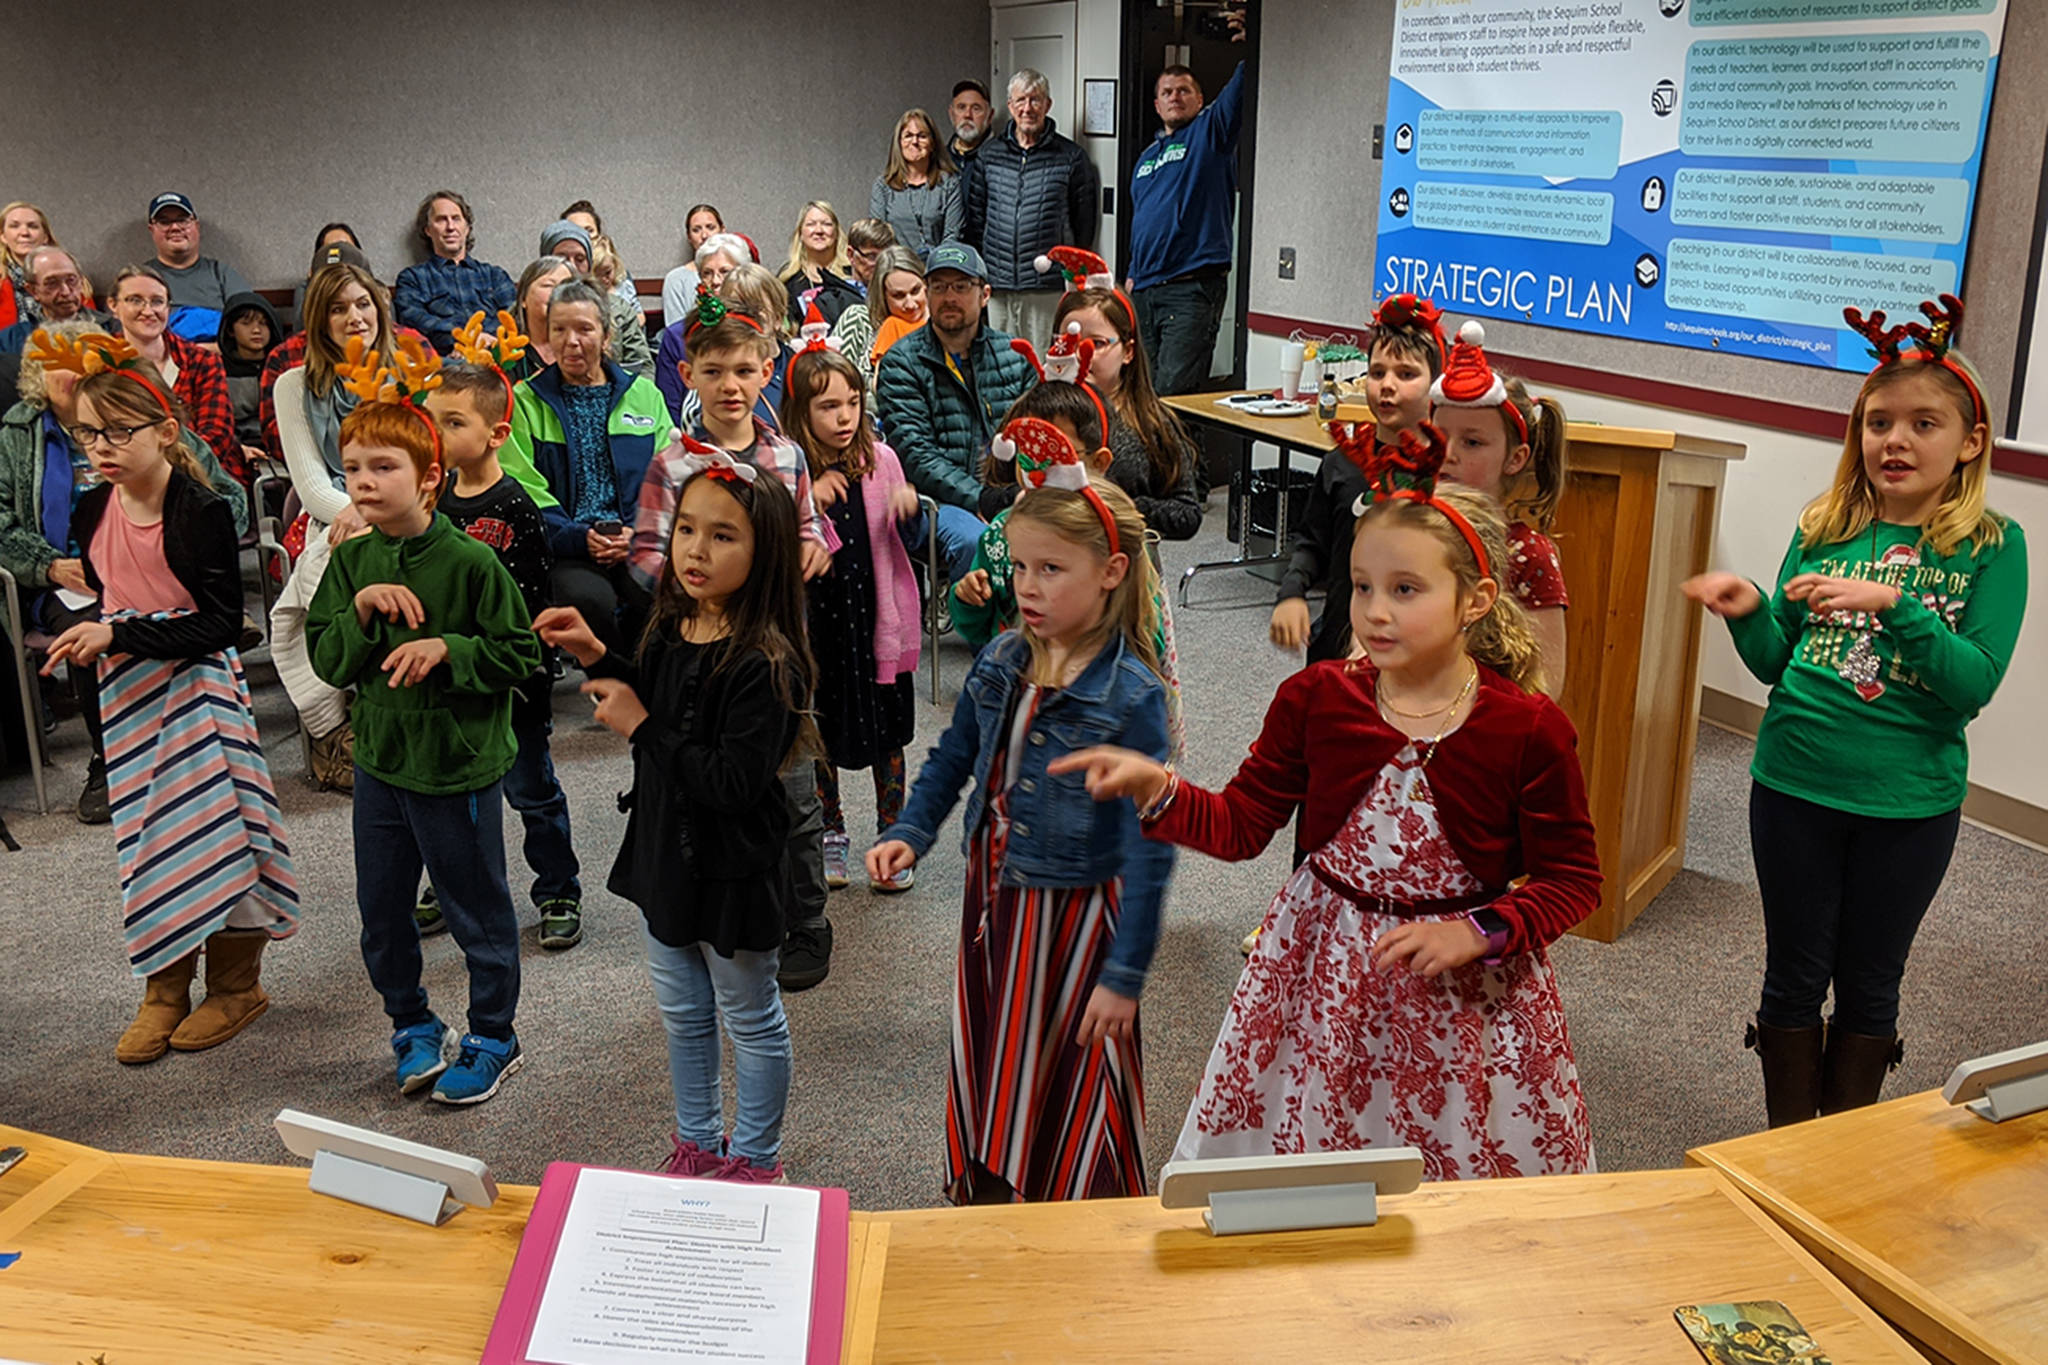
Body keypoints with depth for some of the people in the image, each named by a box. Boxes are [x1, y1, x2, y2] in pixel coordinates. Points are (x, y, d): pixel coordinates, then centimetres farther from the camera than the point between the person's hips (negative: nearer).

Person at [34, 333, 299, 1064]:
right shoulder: (90, 514, 3)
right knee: (147, 838, 11)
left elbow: (221, 624, -19)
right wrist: (86, 639, 5)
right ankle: (164, 991, 23)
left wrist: (122, 635, -23)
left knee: (214, 830, 2)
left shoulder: (203, 512, -17)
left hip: (199, 686, -6)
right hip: (128, 692, 6)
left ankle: (236, 985, 18)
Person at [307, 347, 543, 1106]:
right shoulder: (351, 562, 1)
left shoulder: (469, 562, -15)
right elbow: (327, 661, 0)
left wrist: (446, 649, -25)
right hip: (380, 761, 5)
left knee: (478, 913, 9)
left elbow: (521, 656, -12)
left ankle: (494, 1037, 28)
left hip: (459, 765, -5)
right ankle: (414, 1027, 38)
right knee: (381, 912, 17)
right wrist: (363, 610, -17)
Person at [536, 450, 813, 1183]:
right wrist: (598, 658, -1)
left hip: (731, 868, -8)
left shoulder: (764, 663, -27)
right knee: (682, 1012, 23)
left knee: (749, 1019, 14)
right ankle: (698, 1142, 43)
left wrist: (641, 727, -25)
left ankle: (755, 1156, 34)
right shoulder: (669, 630, -2)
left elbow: (734, 783, -32)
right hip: (665, 853, 8)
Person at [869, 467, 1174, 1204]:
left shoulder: (1131, 698, -21)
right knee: (987, 1067, 22)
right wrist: (910, 833, -2)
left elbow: (1148, 850, -19)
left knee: (1070, 1084, 10)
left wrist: (1124, 973, -17)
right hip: (992, 896, 6)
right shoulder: (1000, 662, -3)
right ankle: (984, 1194, 44)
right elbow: (953, 758, 14)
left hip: (1073, 917, -6)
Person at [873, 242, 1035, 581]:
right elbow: (916, 454, -7)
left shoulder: (1014, 354, 16)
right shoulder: (901, 363, 3)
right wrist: (982, 500, -18)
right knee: (975, 542, -35)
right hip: (939, 499, -3)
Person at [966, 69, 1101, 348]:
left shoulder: (1071, 157, 4)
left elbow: (1085, 221, 6)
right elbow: (975, 217, 15)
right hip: (997, 285, 3)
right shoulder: (988, 155, 11)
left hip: (1048, 287, -2)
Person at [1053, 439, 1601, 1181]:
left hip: (1464, 989, -2)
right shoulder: (1316, 700, -7)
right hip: (1323, 971, 2)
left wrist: (1478, 934, -18)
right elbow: (1240, 825, -1)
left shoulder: (1528, 730, -13)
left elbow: (1574, 879, -5)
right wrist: (1157, 789, -18)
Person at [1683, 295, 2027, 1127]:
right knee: (1794, 977, 13)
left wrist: (1894, 603, -27)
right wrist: (1749, 613, -15)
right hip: (1794, 785, 2)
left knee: (1869, 987, 14)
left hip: (1910, 802, -2)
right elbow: (1779, 661, 5)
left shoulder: (1992, 546, -6)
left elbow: (1974, 684, -16)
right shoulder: (1822, 528, 1)